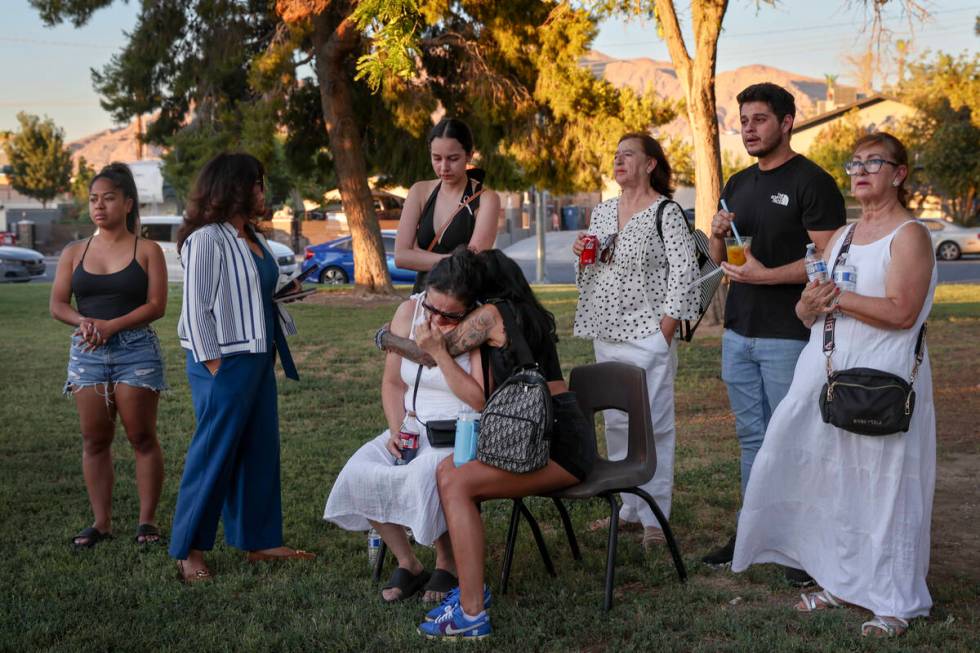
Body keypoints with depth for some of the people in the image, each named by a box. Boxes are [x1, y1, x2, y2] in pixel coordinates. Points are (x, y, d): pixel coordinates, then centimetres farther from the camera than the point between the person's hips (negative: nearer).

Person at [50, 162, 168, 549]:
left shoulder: (147, 251, 2)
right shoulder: (75, 253, 11)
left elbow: (156, 305, -6)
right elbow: (57, 305, 7)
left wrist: (111, 325, -17)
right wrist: (84, 322, -14)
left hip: (136, 350, -3)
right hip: (87, 354, 3)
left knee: (142, 437, -1)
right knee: (94, 440, 3)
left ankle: (147, 520, 6)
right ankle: (101, 522, 9)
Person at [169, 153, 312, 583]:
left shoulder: (253, 239, 13)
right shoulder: (206, 239, -14)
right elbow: (195, 308, -16)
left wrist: (281, 342, 9)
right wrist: (215, 369, -18)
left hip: (258, 359, 9)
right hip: (225, 362, -9)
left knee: (260, 451, 13)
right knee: (214, 454, -3)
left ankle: (259, 541, 24)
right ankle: (189, 552, 8)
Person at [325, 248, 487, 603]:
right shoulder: (408, 312, 1)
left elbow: (479, 399, -21)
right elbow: (392, 382, 10)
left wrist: (439, 351, -24)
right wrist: (397, 429, -6)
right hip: (414, 428, 5)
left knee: (426, 474, -35)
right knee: (359, 473, -20)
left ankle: (446, 566, -9)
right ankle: (407, 564, -3)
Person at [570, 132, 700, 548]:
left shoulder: (665, 211, -7)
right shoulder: (603, 211, 15)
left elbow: (684, 268, -13)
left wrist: (667, 323, -17)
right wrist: (583, 253, 1)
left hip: (647, 333, -8)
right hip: (606, 332, 8)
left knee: (653, 422, -5)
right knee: (616, 421, 12)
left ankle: (655, 517, 2)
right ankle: (630, 507, 22)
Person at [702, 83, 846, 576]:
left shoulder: (812, 182, -8)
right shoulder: (738, 185, 14)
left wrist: (765, 275, -20)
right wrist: (717, 236, -2)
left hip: (787, 336, -7)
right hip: (738, 331, 7)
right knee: (751, 435, 14)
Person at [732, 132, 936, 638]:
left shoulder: (909, 236, -4)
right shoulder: (842, 236, 18)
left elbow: (902, 312, -17)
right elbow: (808, 309, 17)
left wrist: (839, 298, -15)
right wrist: (810, 304, -6)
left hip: (882, 378, -7)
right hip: (826, 370, 7)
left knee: (882, 487, -4)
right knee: (831, 479, 8)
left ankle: (898, 601, 6)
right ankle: (841, 581, 20)